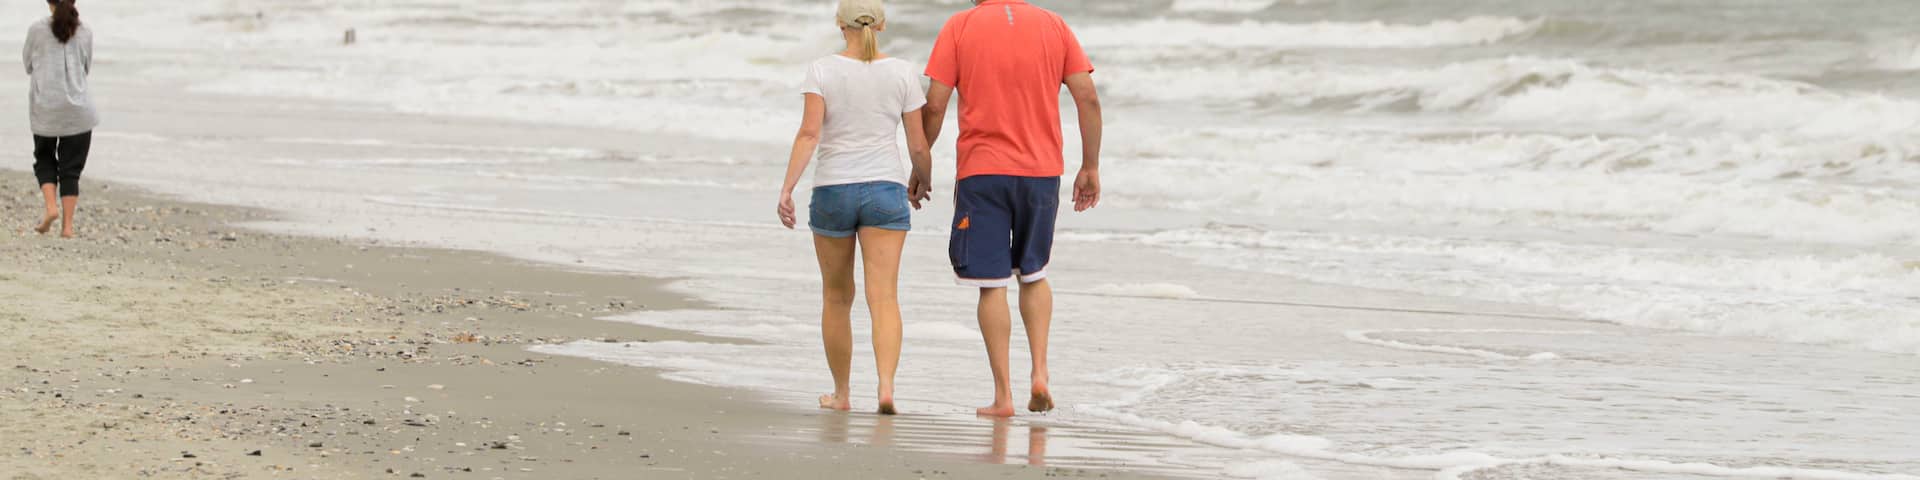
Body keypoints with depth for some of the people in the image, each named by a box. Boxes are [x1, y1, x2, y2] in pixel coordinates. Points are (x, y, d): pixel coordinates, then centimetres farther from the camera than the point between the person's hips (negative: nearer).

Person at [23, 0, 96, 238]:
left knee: (44, 160, 19)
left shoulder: (36, 30, -5)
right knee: (70, 169, 8)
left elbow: (28, 65, 7)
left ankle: (51, 207, -3)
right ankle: (67, 225, 1)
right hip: (77, 111, 1)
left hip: (45, 109, -1)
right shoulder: (84, 34, 0)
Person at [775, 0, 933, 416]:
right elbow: (919, 146, 3)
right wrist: (920, 184, 22)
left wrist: (787, 189, -16)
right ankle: (886, 385, -26)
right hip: (884, 193, 0)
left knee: (837, 297, 15)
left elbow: (809, 132, -15)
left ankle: (841, 393, 24)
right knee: (884, 296, -6)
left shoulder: (822, 71, -3)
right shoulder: (902, 74, 1)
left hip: (833, 193, 0)